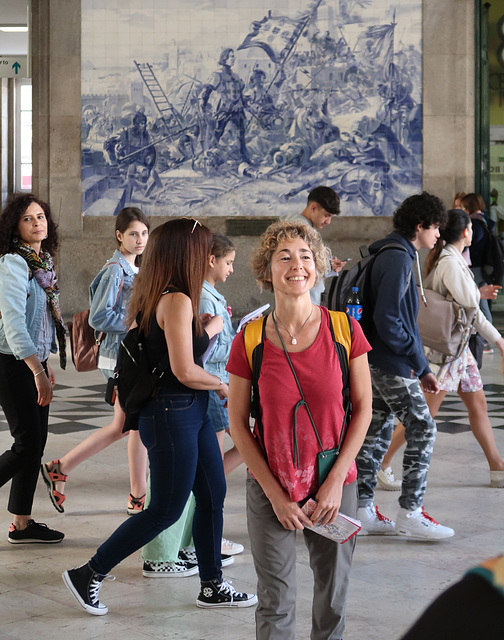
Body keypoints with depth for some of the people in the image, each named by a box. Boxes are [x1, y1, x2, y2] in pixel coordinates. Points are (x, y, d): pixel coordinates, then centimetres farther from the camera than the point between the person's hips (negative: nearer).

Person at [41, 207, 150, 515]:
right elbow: (98, 317, -19)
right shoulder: (115, 271, -14)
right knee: (139, 425, -1)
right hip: (121, 355, -9)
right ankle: (138, 498, 10)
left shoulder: (133, 269, 13)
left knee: (120, 427, 11)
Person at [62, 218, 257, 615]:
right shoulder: (177, 300, -21)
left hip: (192, 411, 10)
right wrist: (222, 385, -7)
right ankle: (88, 575, 8)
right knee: (166, 510, -1)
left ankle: (213, 586, 24)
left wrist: (214, 325, 30)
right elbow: (185, 371, -23)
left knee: (213, 496, 14)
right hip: (173, 414, -10)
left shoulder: (165, 298, 9)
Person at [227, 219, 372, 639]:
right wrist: (276, 495, -7)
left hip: (334, 489, 1)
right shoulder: (250, 341, -7)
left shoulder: (344, 329, -6)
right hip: (271, 488, -1)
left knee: (332, 603, 12)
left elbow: (363, 408, -1)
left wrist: (336, 481, -8)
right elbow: (238, 423, -2)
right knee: (275, 605, 6)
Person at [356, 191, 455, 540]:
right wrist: (419, 361, -14)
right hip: (393, 364, -10)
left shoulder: (394, 255, 16)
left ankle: (363, 511, 16)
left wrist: (421, 366, 17)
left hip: (376, 362, 10)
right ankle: (410, 514, -2)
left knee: (377, 430, 11)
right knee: (422, 429, -5)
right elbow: (387, 318, -23)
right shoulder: (398, 258, -16)